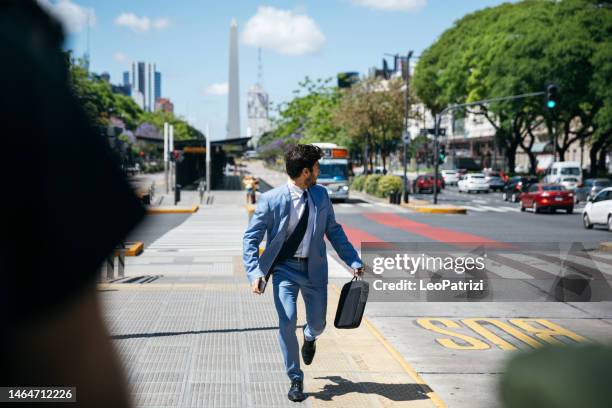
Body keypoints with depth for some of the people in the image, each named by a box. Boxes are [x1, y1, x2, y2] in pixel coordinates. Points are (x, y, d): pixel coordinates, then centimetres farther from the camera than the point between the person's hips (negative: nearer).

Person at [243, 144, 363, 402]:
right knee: (287, 322, -16)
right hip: (285, 268, -4)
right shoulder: (271, 199, -13)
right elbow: (251, 238, -10)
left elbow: (333, 230, 12)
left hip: (314, 269, 4)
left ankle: (309, 338, 49)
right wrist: (254, 274, -21)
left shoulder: (321, 195, 2)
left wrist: (353, 261, 6)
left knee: (318, 324, 9)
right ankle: (295, 380, 4)